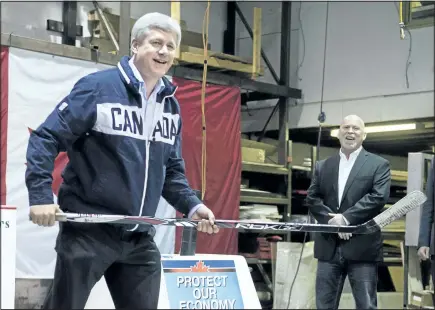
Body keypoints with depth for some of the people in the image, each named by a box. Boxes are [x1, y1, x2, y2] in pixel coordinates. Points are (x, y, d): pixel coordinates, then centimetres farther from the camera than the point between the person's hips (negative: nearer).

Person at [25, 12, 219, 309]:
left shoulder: (171, 105, 11)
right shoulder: (98, 86, -10)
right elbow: (46, 139, -10)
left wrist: (192, 206, 3)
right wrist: (41, 195, -20)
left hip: (141, 238, 6)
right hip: (88, 230, -6)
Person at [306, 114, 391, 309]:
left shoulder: (378, 164, 3)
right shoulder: (322, 166, 14)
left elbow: (379, 197, -10)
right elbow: (312, 198, 6)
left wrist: (346, 218, -17)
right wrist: (331, 220, -12)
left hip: (362, 247, -3)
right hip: (329, 246, 4)